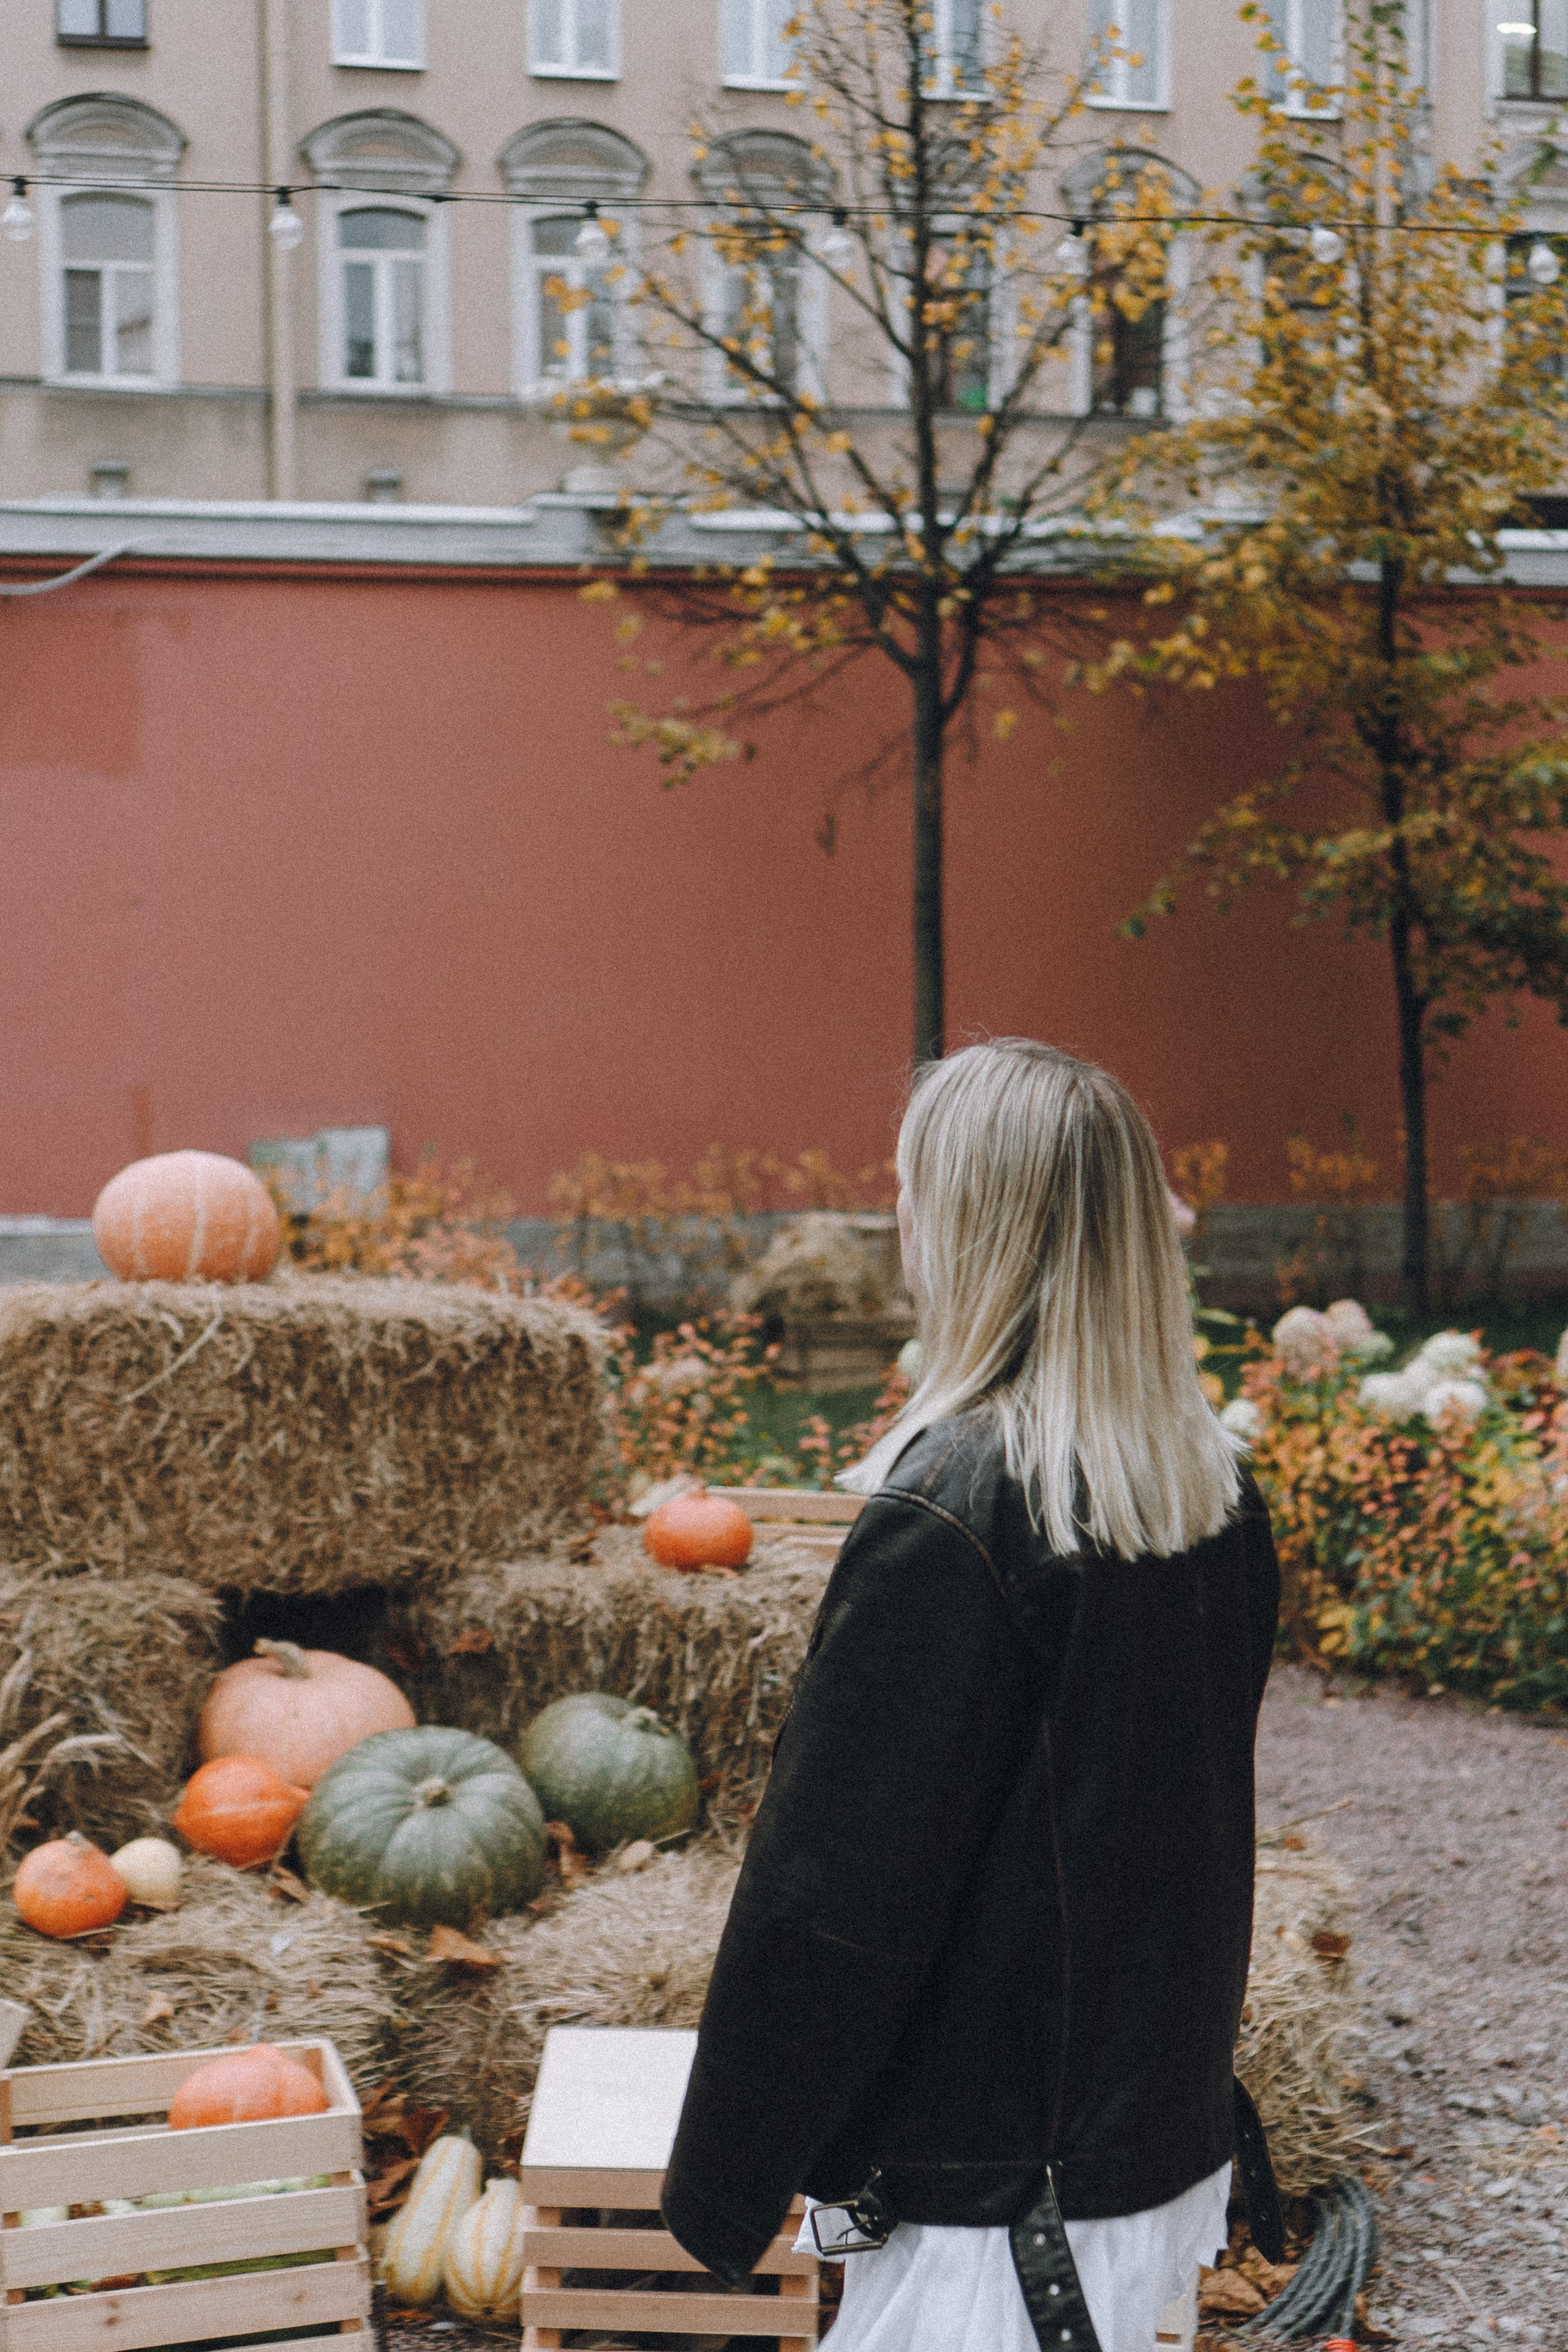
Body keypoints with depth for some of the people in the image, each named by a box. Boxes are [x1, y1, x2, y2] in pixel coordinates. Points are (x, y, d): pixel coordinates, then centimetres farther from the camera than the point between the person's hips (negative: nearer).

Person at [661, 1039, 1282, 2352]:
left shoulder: (950, 1515, -22)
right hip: (1172, 2147, 8)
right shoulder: (1219, 1492, 2)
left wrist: (721, 2185, -9)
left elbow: (831, 1888, -19)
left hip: (992, 2199, -8)